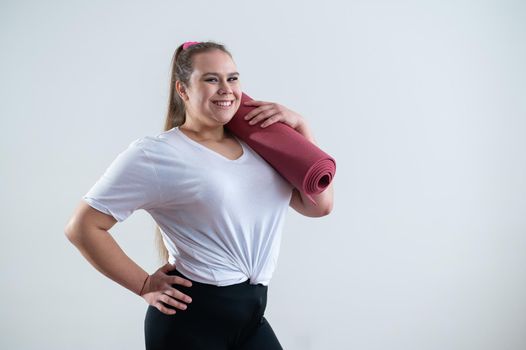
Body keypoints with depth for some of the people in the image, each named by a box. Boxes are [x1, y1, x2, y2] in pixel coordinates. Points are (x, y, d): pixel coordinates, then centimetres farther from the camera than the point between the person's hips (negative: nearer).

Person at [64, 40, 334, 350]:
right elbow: (83, 227, -10)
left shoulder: (256, 145, 7)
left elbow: (319, 205, 5)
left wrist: (300, 127, 0)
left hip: (252, 317, 6)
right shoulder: (155, 155, -9)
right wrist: (145, 286, -8)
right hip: (191, 318, -5)